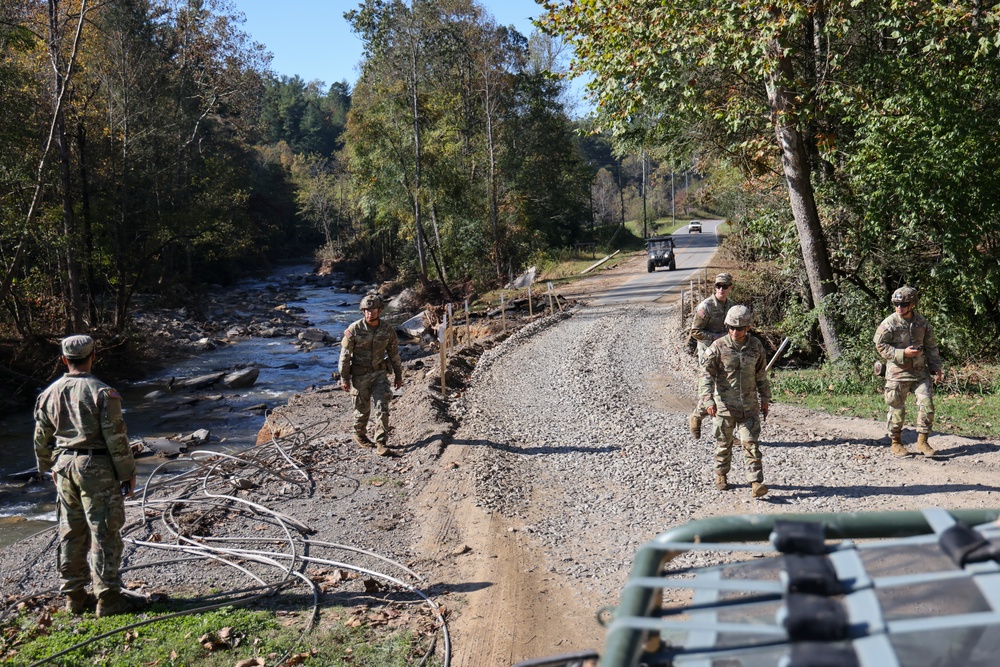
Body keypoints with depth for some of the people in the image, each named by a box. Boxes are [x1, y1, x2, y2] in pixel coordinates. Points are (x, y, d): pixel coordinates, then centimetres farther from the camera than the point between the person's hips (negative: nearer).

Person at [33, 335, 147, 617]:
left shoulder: (49, 394, 5)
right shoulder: (102, 393, -14)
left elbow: (41, 438, 14)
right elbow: (116, 438, -15)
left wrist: (49, 467, 27)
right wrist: (128, 474, -7)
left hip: (64, 467, 6)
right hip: (97, 468, -6)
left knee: (71, 533, 14)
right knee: (104, 533, 0)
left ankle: (74, 596, 24)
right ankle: (108, 599, 4)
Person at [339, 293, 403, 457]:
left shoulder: (388, 330, -5)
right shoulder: (354, 329, -13)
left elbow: (394, 354, 7)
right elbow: (345, 354, -8)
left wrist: (398, 375, 12)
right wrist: (344, 378, -9)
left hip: (379, 374, 2)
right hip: (359, 375, -2)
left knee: (383, 408, -7)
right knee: (362, 409, 10)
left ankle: (382, 444, -3)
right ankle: (359, 435, 36)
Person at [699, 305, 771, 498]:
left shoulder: (756, 346, 2)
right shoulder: (718, 347, -8)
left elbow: (761, 375, 13)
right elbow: (706, 374, -12)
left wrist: (765, 399, 15)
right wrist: (708, 399, -23)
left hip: (749, 405, 1)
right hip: (724, 404, -1)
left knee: (751, 443, -3)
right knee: (724, 442, 11)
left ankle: (756, 482, -3)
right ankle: (721, 476, 29)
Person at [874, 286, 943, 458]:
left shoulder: (922, 322, 4)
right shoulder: (889, 323, -9)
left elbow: (931, 346, 13)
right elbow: (880, 345, -9)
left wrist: (935, 367, 7)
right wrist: (903, 353, -17)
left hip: (920, 371, 4)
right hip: (897, 373, -3)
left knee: (927, 405, -3)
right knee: (897, 410, 4)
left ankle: (922, 442, 9)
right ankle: (896, 443, 19)